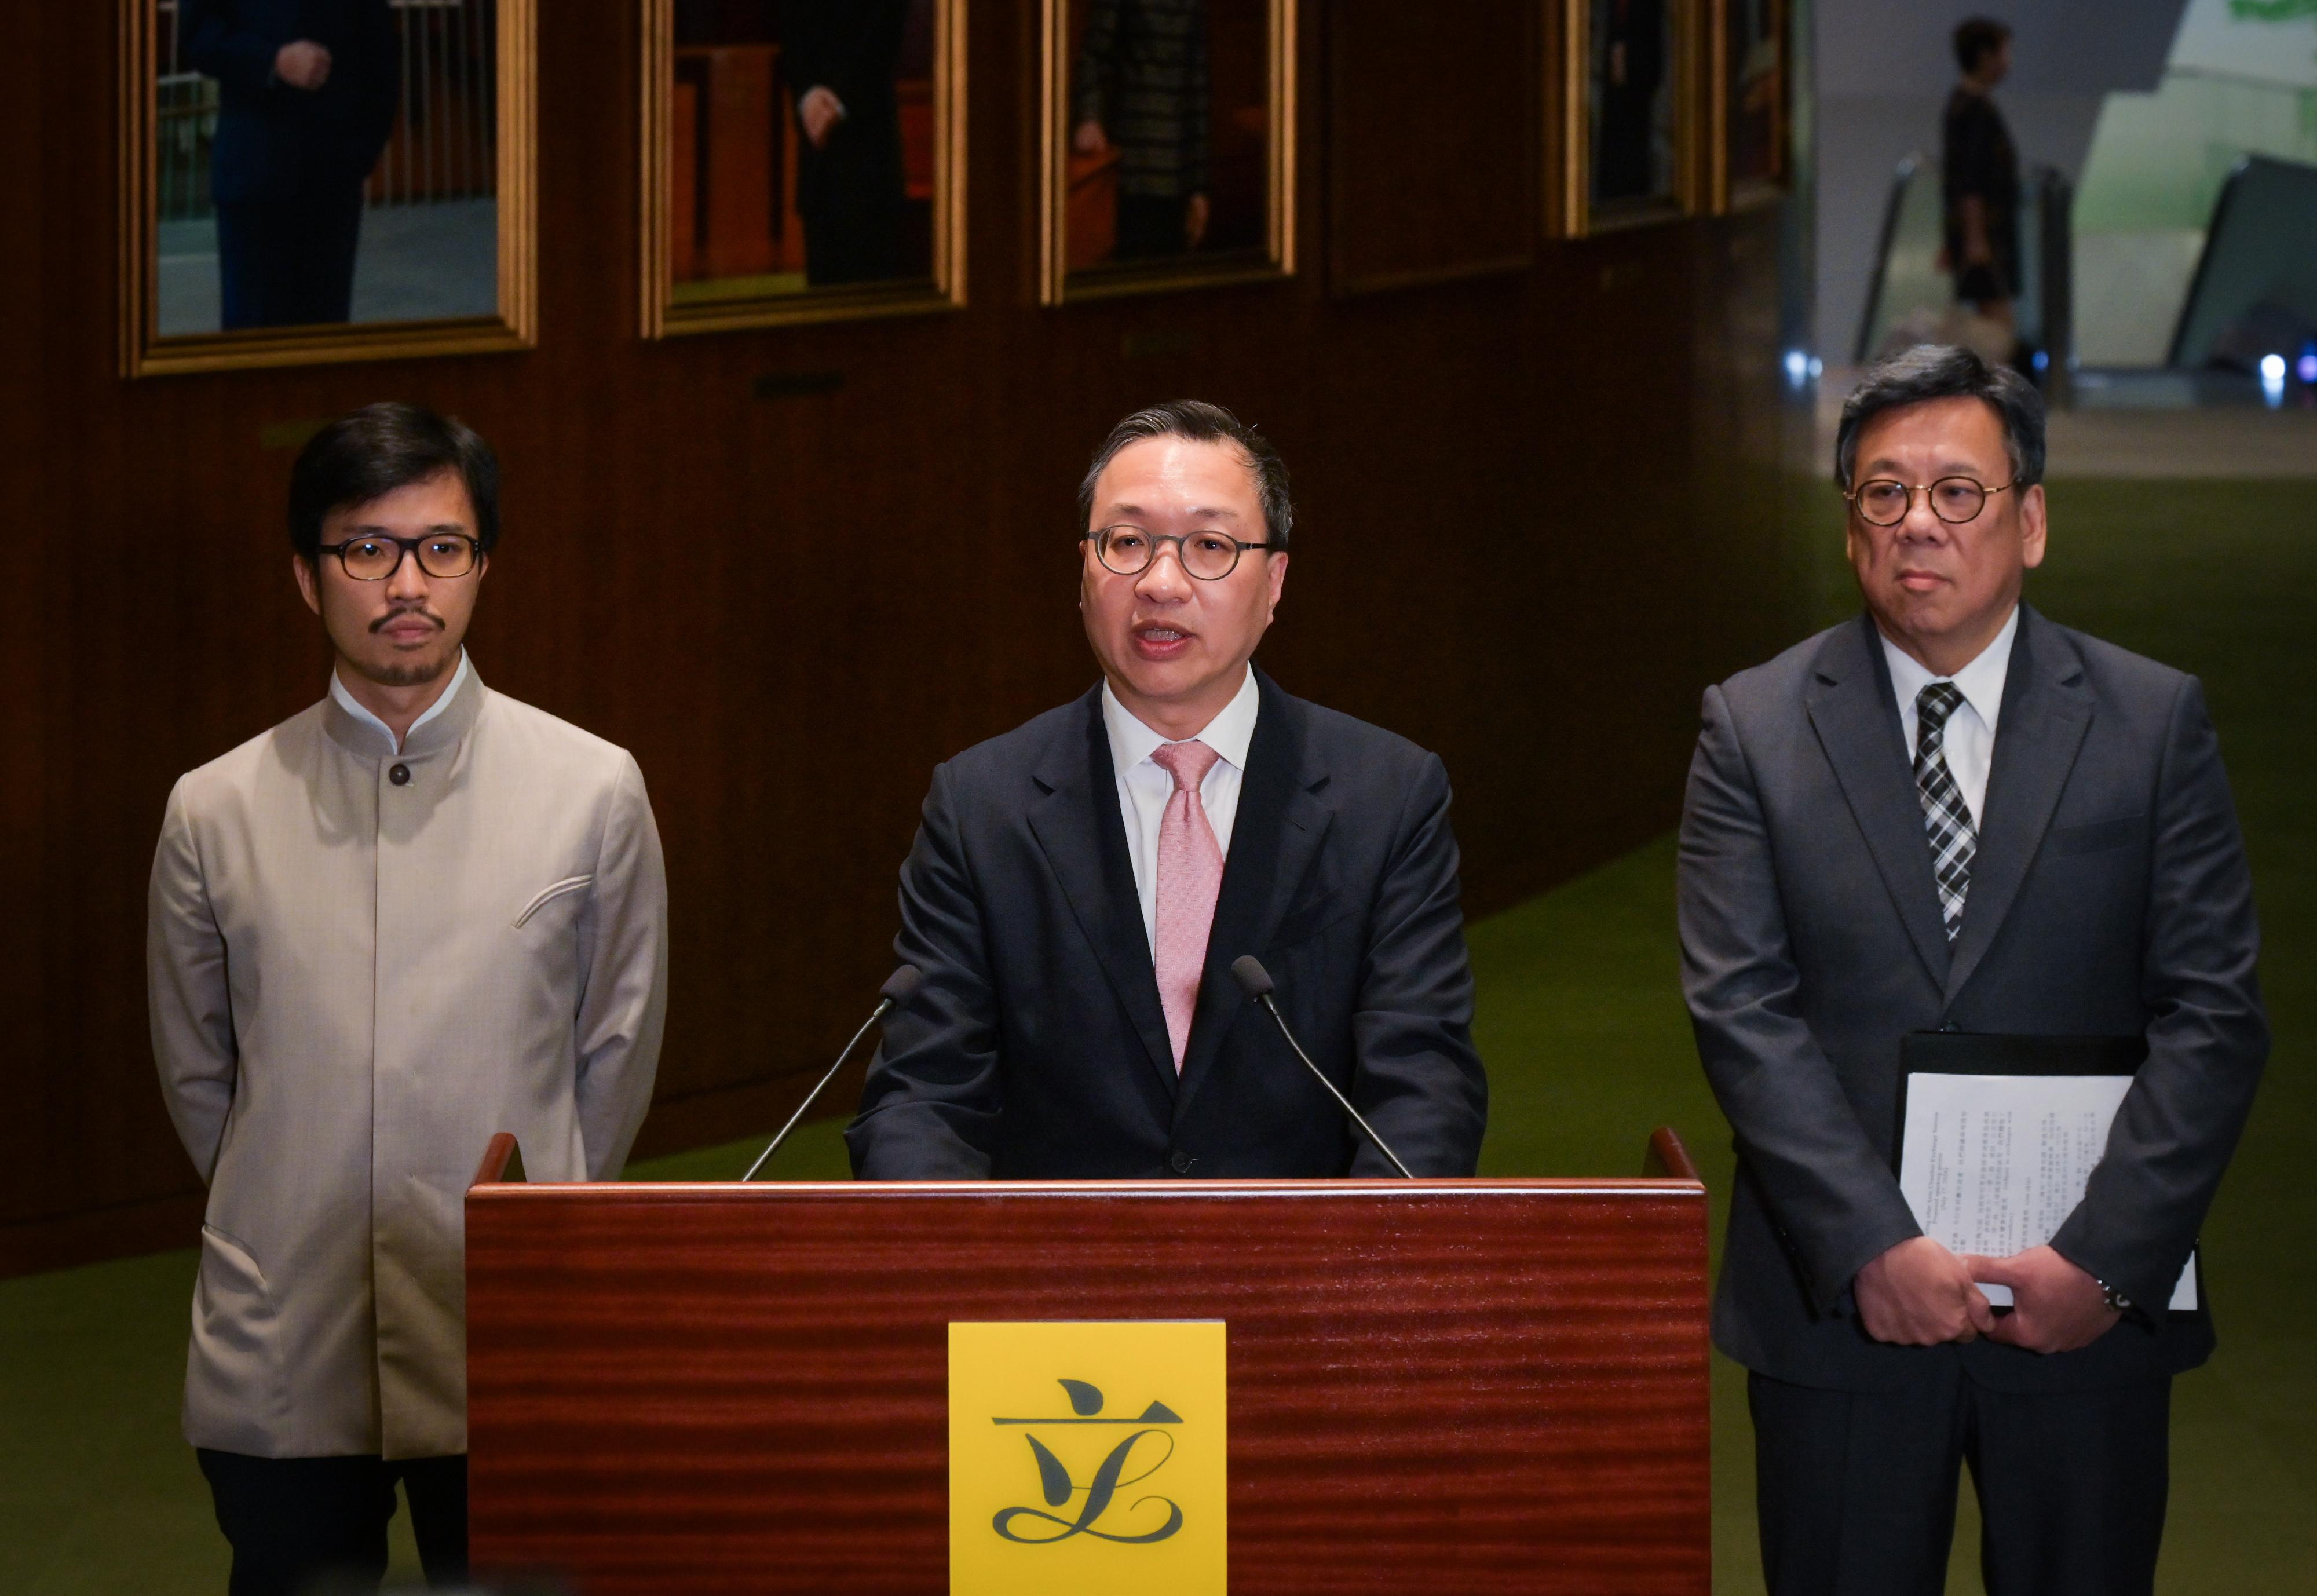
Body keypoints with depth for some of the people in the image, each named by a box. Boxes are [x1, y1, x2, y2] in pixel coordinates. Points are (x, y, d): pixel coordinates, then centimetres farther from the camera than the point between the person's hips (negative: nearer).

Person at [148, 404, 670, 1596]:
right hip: (281, 1371, 1)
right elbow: (194, 1074, 13)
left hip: (514, 1367, -1)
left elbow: (617, 1058, 8)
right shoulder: (216, 814, 1)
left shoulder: (593, 793, -2)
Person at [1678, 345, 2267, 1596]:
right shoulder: (1756, 729, 2)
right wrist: (1874, 1248, -16)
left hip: (2086, 1309, 0)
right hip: (1839, 1304, 0)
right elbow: (1742, 1011, -5)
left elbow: (2213, 1016, -3)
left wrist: (2104, 1260, -13)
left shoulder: (2153, 723, 3)